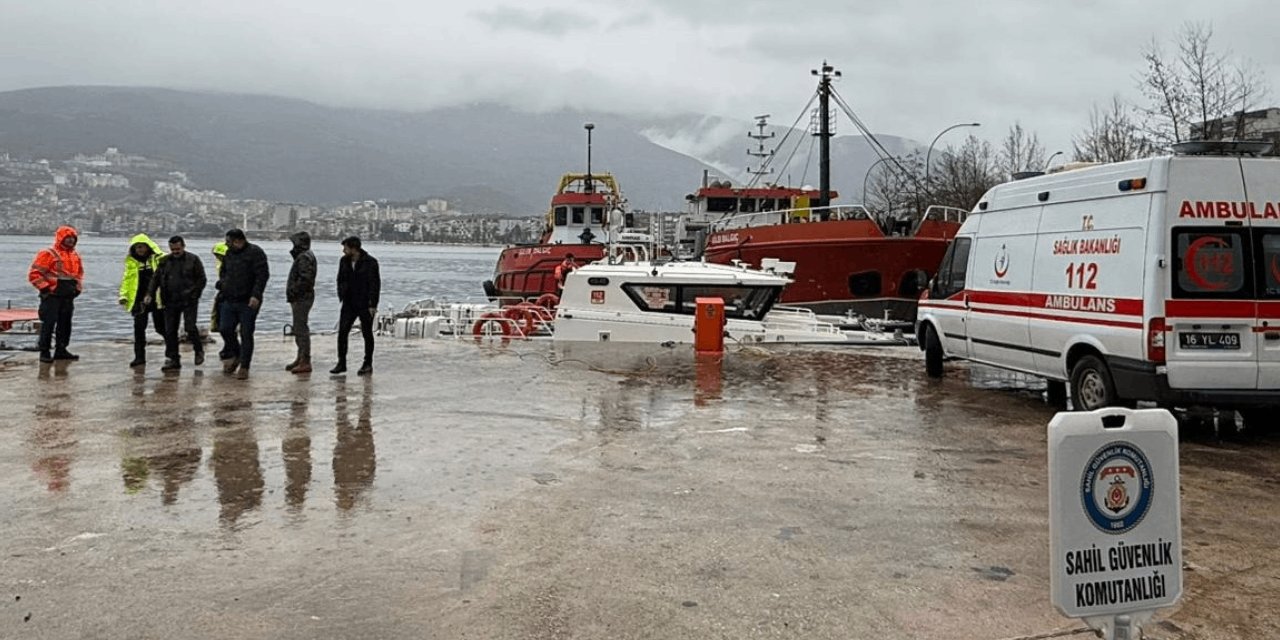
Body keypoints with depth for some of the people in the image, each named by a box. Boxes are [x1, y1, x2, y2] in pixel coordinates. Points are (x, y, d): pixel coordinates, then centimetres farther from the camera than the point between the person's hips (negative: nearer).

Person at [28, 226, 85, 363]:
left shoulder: (75, 255, 13)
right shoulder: (48, 254, -9)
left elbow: (80, 273, 28)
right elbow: (34, 274, -11)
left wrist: (78, 287, 15)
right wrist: (46, 288, -13)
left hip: (68, 297, 7)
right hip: (52, 296, -7)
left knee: (65, 324, 12)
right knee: (48, 324, -5)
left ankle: (61, 350, 21)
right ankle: (44, 352, 1)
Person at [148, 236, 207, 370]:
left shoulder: (193, 259, -1)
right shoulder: (164, 261, 10)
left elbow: (202, 280, -1)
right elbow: (156, 278, 13)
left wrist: (193, 295, -9)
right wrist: (150, 294, 1)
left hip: (188, 301, -4)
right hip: (170, 302, 4)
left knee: (190, 327, -10)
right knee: (170, 331, 3)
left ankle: (199, 350, 15)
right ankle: (173, 359, 11)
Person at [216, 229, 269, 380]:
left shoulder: (255, 252, -10)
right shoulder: (229, 254, 13)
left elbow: (262, 275, -18)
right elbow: (224, 271, 28)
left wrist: (256, 295, -26)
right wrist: (222, 283, 6)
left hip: (248, 302, -7)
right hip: (229, 300, 7)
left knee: (246, 335, -1)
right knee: (225, 329, 4)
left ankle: (244, 367, 8)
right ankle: (236, 356, 28)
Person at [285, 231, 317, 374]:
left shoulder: (304, 257, -17)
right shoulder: (302, 256, 19)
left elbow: (305, 279, -26)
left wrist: (293, 292, -20)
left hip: (302, 298, -11)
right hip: (300, 298, 11)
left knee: (301, 329, -10)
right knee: (299, 329, 17)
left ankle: (305, 362, -8)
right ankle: (300, 358, 26)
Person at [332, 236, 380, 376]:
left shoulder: (370, 262, -12)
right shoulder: (344, 261, 5)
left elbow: (375, 284, -13)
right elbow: (340, 280, 17)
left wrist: (372, 305, -16)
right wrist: (341, 297, 6)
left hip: (365, 305, -5)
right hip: (349, 304, 5)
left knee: (367, 334, 5)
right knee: (342, 332, -2)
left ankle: (368, 365, 14)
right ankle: (341, 363, 5)